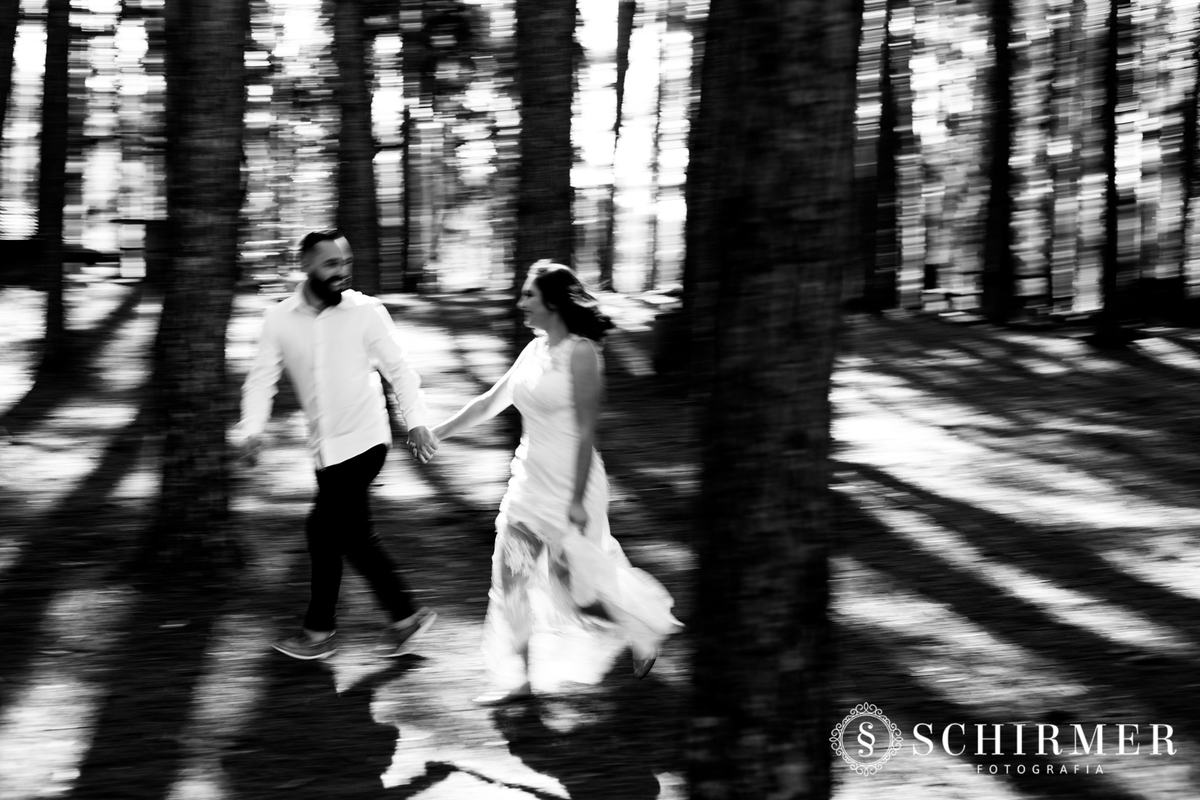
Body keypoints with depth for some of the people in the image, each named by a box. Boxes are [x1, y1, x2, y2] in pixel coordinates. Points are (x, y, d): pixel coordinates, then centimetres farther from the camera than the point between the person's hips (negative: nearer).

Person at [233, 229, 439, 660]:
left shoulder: (366, 312, -8)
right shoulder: (279, 319, 0)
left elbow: (398, 369, -4)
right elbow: (262, 378, 2)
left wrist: (416, 422, -12)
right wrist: (251, 429, -12)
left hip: (362, 441, -5)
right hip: (325, 447, 5)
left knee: (324, 529, -6)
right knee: (354, 535, 9)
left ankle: (320, 631, 8)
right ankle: (406, 616, 22)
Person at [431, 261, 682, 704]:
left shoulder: (579, 353, -16)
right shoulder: (534, 350, 7)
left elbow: (586, 431, -18)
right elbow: (490, 402, 16)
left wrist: (577, 500, -20)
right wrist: (434, 434, 16)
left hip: (569, 485, -8)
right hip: (529, 483, 8)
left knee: (579, 590, 4)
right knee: (509, 577, 3)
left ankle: (647, 630, 30)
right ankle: (514, 678, 11)